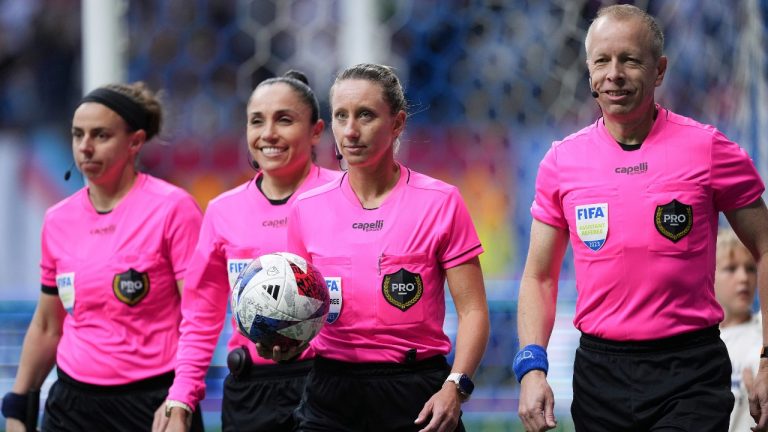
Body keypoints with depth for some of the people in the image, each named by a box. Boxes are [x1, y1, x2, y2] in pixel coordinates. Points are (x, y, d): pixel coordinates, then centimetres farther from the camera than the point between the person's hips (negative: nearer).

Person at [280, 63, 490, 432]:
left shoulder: (441, 202, -3)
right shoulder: (307, 209, 6)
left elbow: (472, 311, -5)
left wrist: (455, 388, -18)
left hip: (416, 396, -2)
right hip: (331, 390, 2)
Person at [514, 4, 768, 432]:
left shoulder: (708, 149, -3)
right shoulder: (562, 160, 5)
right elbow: (539, 277, 11)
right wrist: (532, 366, -4)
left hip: (689, 372, -3)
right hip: (598, 370, 3)